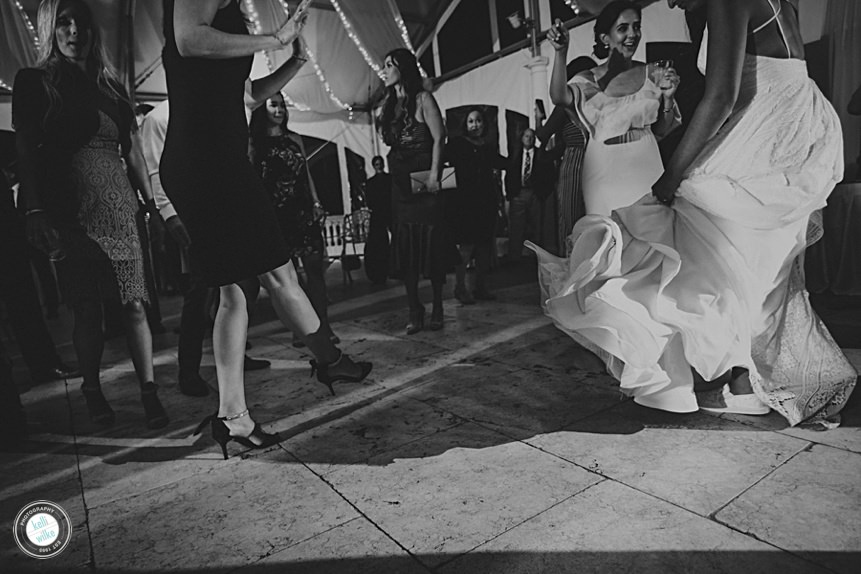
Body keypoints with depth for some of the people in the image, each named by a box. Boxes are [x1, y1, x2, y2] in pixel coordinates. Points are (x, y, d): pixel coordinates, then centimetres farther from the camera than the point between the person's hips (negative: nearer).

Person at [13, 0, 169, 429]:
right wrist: (34, 211, -14)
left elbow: (132, 151, 16)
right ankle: (93, 392, 17)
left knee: (133, 302, -3)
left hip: (117, 204, 3)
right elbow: (26, 151, -3)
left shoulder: (108, 85, 17)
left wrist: (155, 205, 10)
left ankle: (149, 393, -1)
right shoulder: (34, 82, 6)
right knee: (87, 308, 1)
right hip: (70, 208, -3)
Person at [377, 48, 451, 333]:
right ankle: (415, 311, 9)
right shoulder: (388, 104, 16)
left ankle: (437, 309, 8)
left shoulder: (422, 98, -1)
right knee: (405, 247, 3)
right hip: (399, 182, 6)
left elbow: (439, 138, -8)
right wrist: (379, 116, 4)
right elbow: (388, 141, 14)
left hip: (423, 180, -6)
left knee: (431, 243, -2)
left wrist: (434, 174, -17)